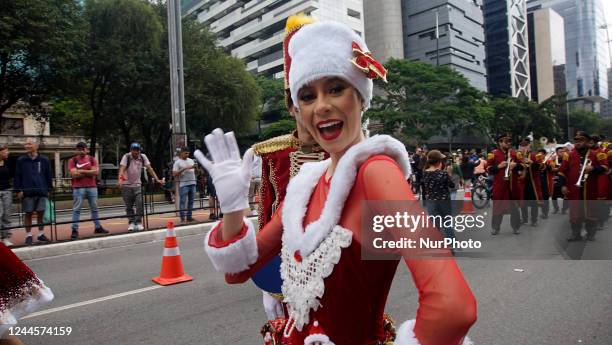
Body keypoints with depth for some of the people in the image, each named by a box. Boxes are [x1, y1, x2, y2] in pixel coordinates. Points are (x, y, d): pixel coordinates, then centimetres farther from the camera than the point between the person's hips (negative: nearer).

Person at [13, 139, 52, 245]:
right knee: (28, 214, 4)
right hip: (27, 192, -1)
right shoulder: (21, 160, 3)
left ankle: (41, 234, 17)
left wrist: (49, 189, 5)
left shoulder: (44, 160, 4)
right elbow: (17, 176, 2)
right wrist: (18, 190, -5)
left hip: (42, 192, 1)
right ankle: (28, 235, 12)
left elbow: (49, 176, 7)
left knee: (41, 213, 6)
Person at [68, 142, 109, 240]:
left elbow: (95, 172, -5)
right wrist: (89, 172, -7)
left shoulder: (92, 159, 8)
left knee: (94, 208, 11)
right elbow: (74, 174, -11)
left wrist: (81, 171, -8)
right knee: (76, 209, -4)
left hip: (92, 187, 3)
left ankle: (98, 227, 20)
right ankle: (74, 230, -1)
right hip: (78, 188, -3)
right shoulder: (73, 161, 2)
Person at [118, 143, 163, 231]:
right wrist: (120, 178, -40)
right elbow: (122, 168, -22)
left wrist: (157, 179, -10)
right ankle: (132, 222, 16)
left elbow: (149, 168, -3)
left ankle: (138, 222, -1)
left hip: (137, 185, 2)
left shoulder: (143, 157, -2)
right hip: (126, 185, -1)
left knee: (140, 204, -10)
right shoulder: (126, 157, -10)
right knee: (129, 206, 4)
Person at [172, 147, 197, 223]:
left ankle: (189, 216, 16)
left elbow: (195, 170, 19)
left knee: (191, 201, 9)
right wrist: (184, 169, -15)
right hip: (184, 185, -6)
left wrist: (194, 168, -3)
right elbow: (174, 174, -9)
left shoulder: (191, 160, 16)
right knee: (183, 202, -3)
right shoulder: (177, 162, -1)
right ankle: (182, 218, 1)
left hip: (192, 183, 6)